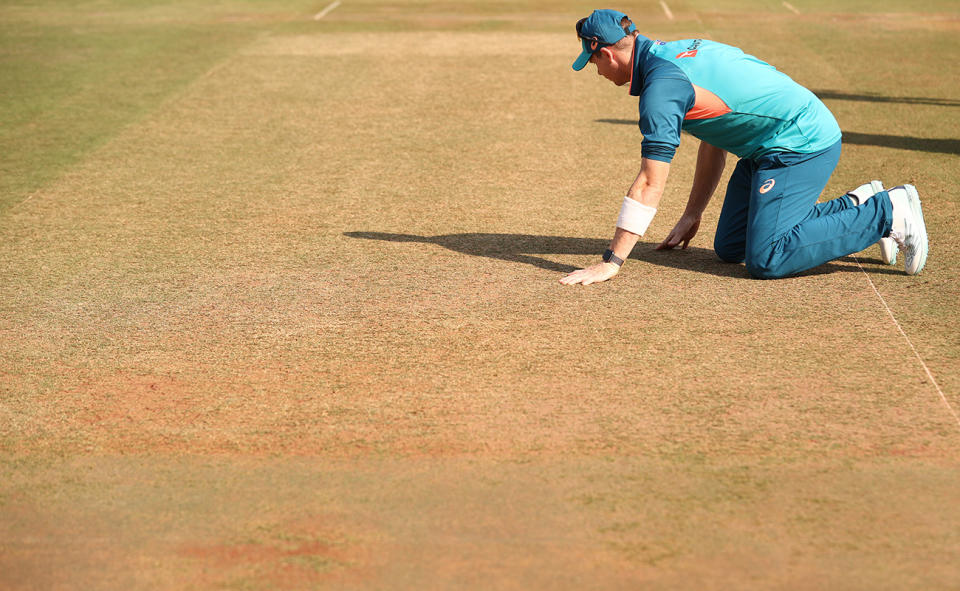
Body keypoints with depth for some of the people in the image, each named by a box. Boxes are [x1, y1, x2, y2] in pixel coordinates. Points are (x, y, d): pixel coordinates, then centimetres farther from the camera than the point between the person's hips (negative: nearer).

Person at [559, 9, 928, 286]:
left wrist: (611, 262, -20)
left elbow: (650, 184, -23)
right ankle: (856, 207, 18)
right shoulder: (679, 53, 12)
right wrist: (691, 216, 24)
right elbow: (714, 142, 21)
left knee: (765, 261, -17)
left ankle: (887, 212, -6)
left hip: (802, 145, -10)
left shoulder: (662, 84, -19)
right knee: (730, 248, 12)